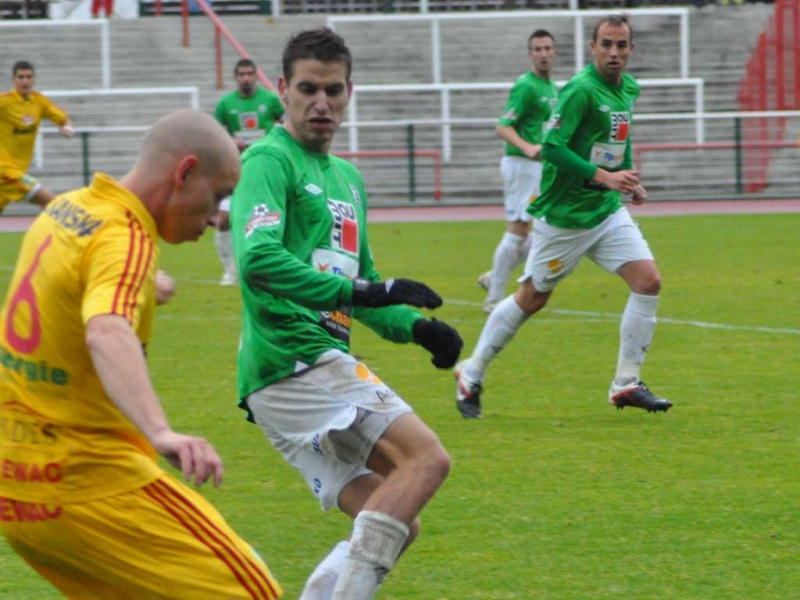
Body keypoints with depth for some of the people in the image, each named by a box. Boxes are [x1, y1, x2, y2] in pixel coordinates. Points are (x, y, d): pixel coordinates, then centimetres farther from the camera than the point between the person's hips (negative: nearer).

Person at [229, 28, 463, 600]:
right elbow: (258, 257, -23)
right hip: (294, 359, -9)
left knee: (393, 526, 8)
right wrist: (361, 291, -31)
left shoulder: (348, 177, 23)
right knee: (426, 456, -21)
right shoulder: (269, 160, -6)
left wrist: (414, 326, 12)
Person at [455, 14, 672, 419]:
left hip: (607, 211, 7)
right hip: (563, 215, -7)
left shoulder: (629, 90, 7)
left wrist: (628, 180, 12)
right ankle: (471, 376, 22)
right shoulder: (581, 90, -19)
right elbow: (552, 147, -25)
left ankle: (626, 385, -1)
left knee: (648, 281, -9)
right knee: (532, 298, 4)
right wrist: (603, 176, -30)